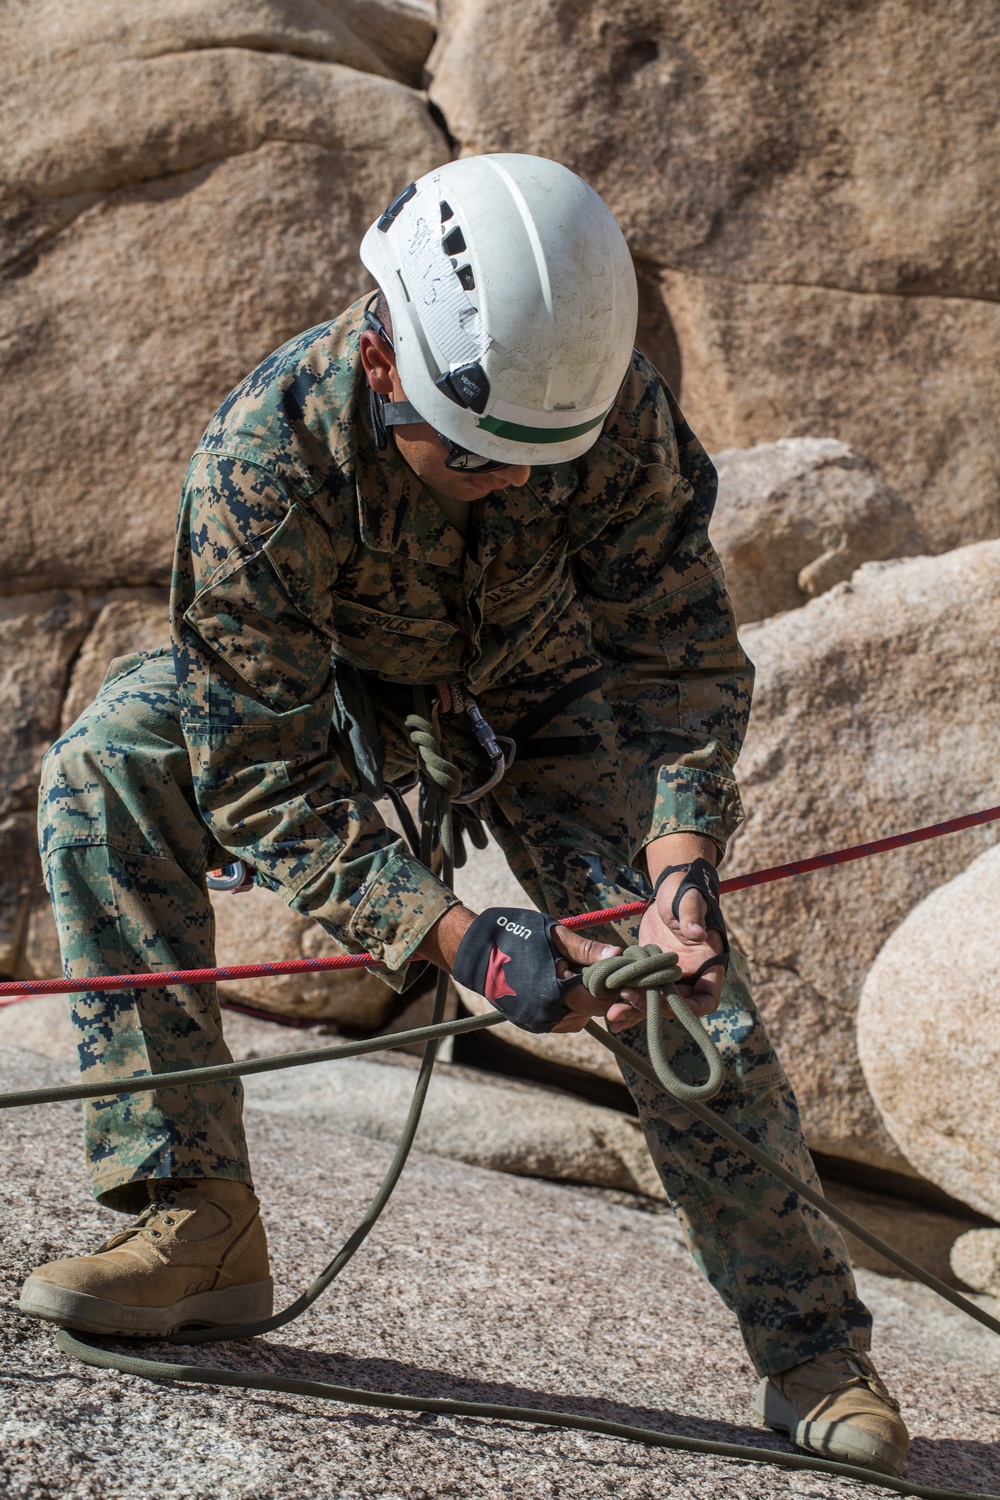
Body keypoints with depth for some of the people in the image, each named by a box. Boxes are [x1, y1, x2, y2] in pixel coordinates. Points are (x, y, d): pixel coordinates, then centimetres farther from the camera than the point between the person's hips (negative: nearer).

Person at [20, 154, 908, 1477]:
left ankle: (817, 1354, 2)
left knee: (680, 980, -15)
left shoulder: (614, 402, -32)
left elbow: (682, 649, -24)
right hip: (330, 686, 0)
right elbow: (263, 771, -35)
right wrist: (452, 939, -45)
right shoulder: (263, 459, -38)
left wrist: (680, 861, -41)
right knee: (103, 767, -26)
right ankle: (197, 1218, -21)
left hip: (543, 691, 1)